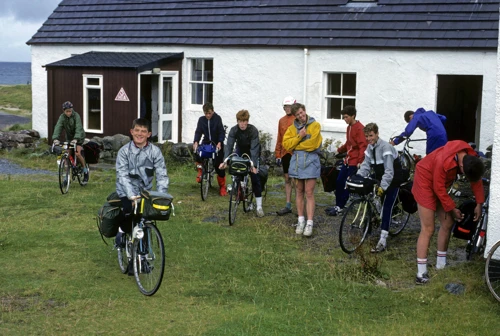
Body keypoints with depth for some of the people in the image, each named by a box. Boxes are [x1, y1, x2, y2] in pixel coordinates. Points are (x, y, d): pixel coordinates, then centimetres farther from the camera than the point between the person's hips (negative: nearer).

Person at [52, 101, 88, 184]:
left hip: (79, 137, -4)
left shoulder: (76, 116, -23)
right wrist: (55, 139, -42)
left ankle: (85, 171, -2)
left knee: (77, 153, -21)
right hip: (69, 137, 4)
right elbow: (58, 127, -25)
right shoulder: (62, 117, -13)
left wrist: (75, 139, -49)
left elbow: (78, 128, -34)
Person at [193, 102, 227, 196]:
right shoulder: (201, 119, -2)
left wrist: (219, 142, -29)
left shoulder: (217, 118, -11)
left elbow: (222, 131, -14)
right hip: (206, 142, 3)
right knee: (197, 153, -25)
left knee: (219, 165, -8)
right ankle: (200, 170, 4)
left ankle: (222, 186, 5)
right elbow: (198, 131, -4)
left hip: (217, 143, -3)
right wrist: (196, 142, -23)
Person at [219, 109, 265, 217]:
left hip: (252, 153, -3)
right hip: (240, 151, 3)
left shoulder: (253, 130, -30)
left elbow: (254, 148, -36)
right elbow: (229, 146, -29)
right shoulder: (233, 130, -23)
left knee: (255, 177, -10)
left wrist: (253, 165, -47)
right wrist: (225, 161, -44)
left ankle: (259, 206, -9)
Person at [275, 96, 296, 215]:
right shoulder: (282, 121, 10)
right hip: (285, 154, 5)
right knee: (287, 179, 9)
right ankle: (288, 206, 14)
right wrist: (278, 155, 11)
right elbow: (279, 139, 14)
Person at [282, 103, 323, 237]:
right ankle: (301, 220, 18)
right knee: (299, 191, 9)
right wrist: (299, 137, -12)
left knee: (309, 193, -5)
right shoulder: (292, 128, 11)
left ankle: (309, 223, -3)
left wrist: (295, 146, -4)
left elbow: (312, 143, -13)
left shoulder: (315, 125, -2)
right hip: (296, 161, 4)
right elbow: (286, 144, 1)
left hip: (310, 160, -4)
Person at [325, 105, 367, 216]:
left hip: (355, 162, -9)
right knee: (339, 182, 9)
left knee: (347, 184, -3)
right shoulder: (349, 127, 12)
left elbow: (363, 146, -20)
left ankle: (340, 207, 5)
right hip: (348, 160, 9)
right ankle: (338, 205, 19)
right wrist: (339, 150, 11)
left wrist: (360, 161, -26)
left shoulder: (360, 128, -14)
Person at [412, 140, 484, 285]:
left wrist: (479, 204, -3)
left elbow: (476, 180, 1)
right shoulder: (444, 161, -38)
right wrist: (453, 209, -15)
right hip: (425, 181, -8)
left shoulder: (471, 157, -15)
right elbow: (439, 189, -25)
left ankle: (441, 264, 21)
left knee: (447, 223, 7)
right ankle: (421, 273, -12)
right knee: (428, 229, -12)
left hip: (439, 185, 8)